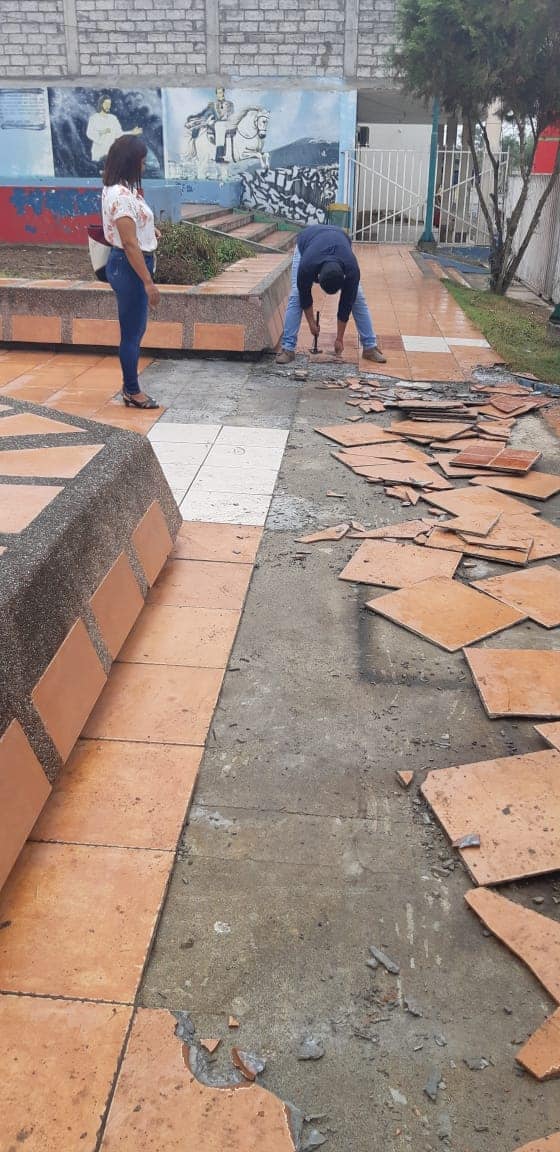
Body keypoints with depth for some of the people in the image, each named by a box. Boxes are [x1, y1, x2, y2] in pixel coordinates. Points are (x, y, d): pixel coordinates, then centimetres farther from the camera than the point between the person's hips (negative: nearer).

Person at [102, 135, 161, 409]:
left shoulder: (118, 189, 10)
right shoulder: (121, 195, -22)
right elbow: (130, 244, -24)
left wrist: (149, 230, 18)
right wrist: (148, 282, -23)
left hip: (128, 265, 10)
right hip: (129, 268, -10)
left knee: (135, 329, 18)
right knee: (132, 332, 1)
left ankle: (130, 386, 28)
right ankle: (132, 391, 13)